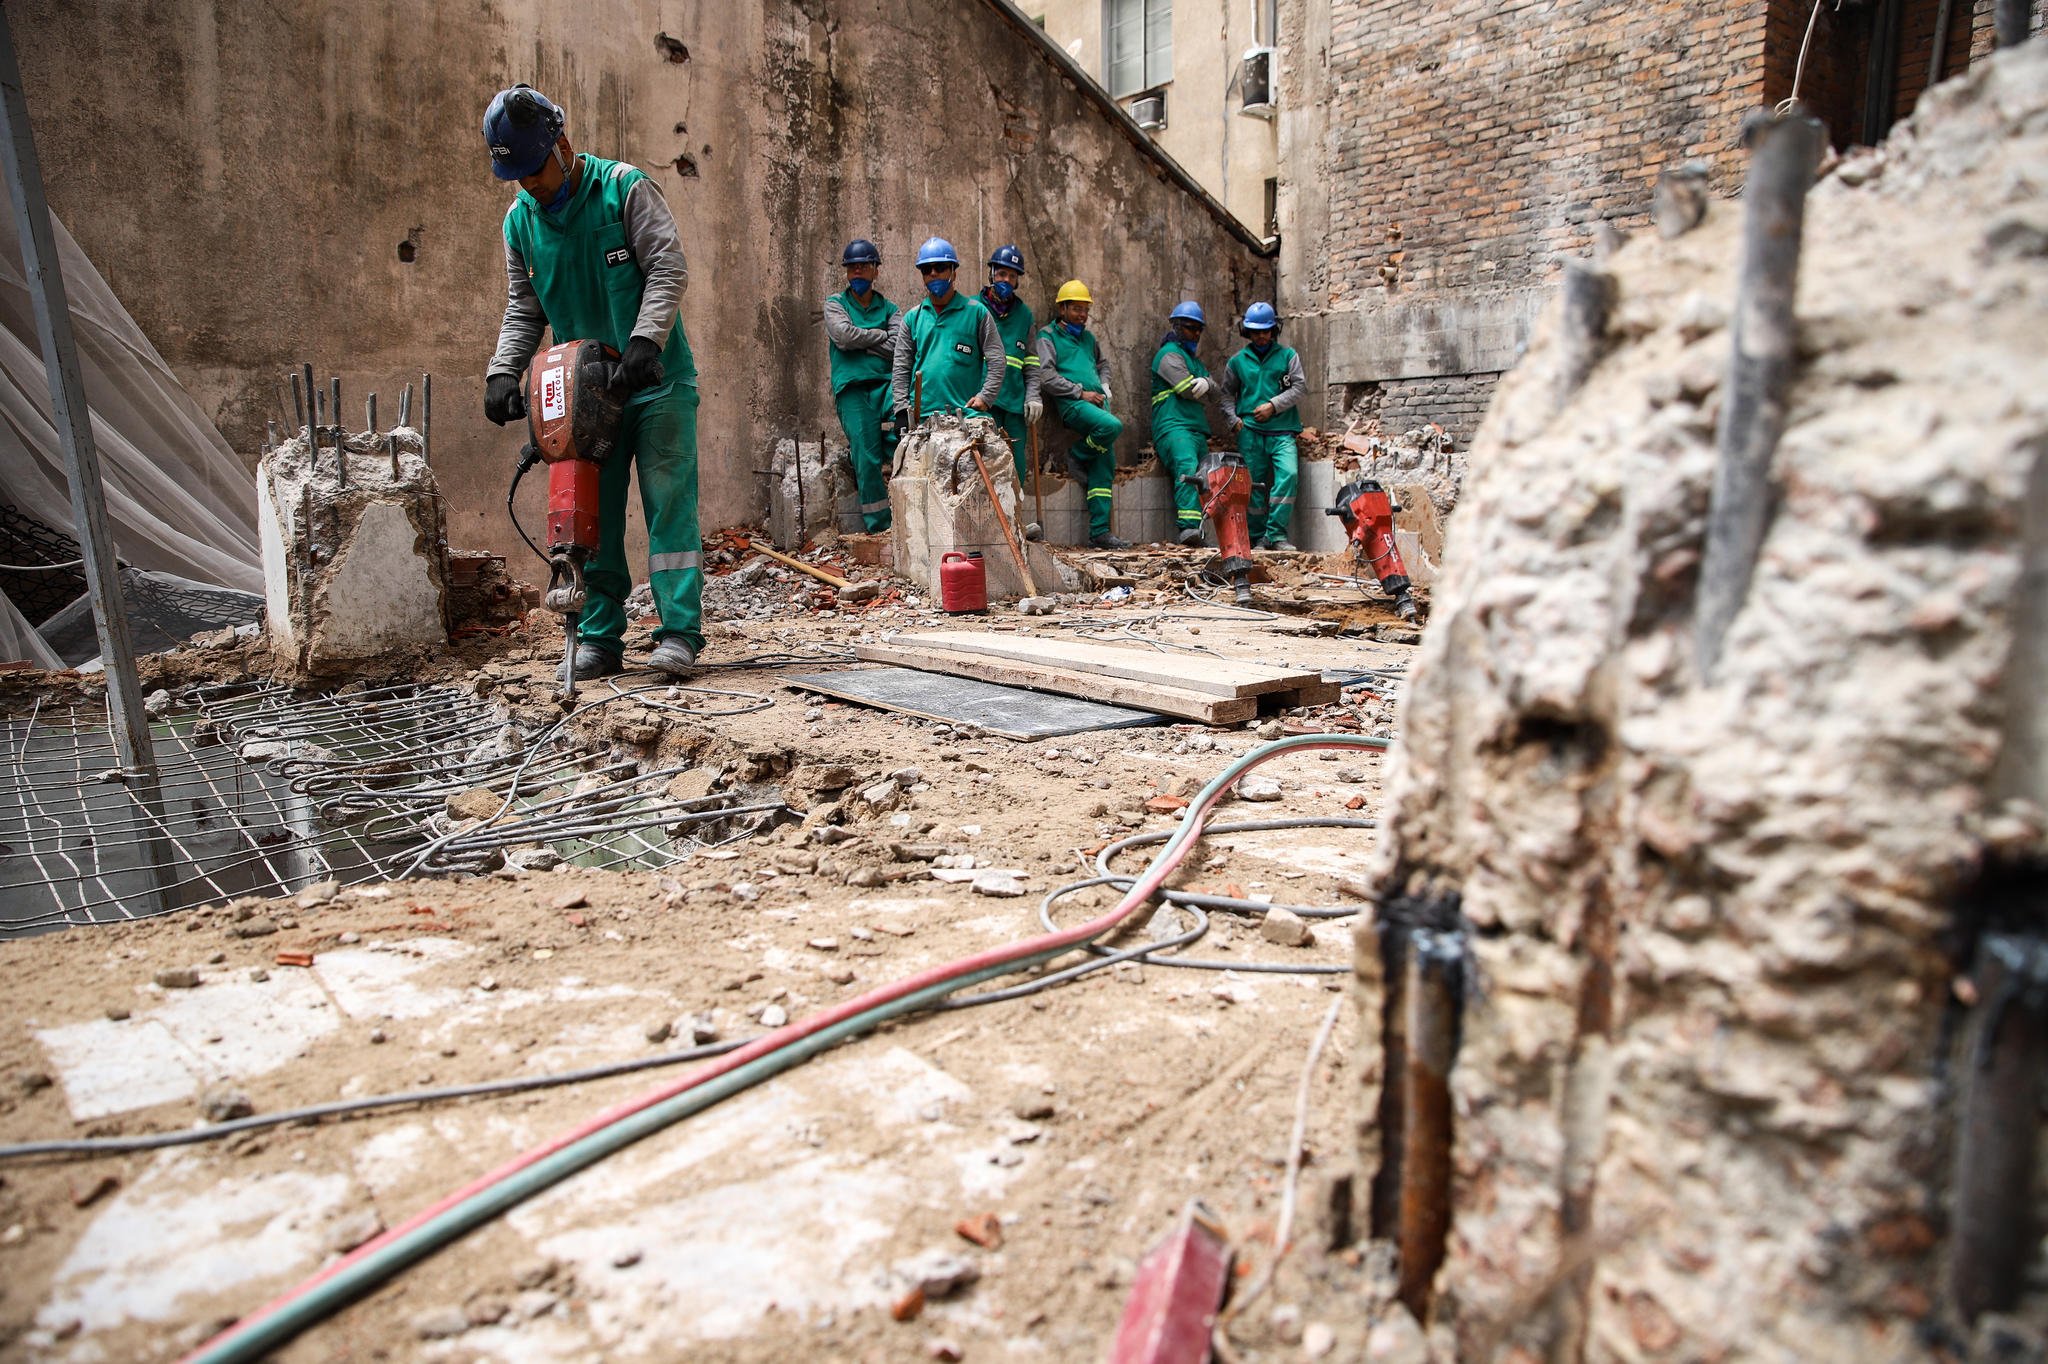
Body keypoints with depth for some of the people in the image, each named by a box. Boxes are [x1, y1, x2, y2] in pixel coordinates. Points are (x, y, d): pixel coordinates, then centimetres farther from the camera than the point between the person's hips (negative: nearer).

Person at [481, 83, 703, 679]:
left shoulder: (625, 188, -4)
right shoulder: (519, 220, 11)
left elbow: (668, 268, -10)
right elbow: (522, 310, 14)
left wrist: (646, 339, -24)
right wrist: (502, 371, -2)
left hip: (657, 382, -5)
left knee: (669, 502, -8)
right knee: (592, 513, 4)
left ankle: (680, 632, -6)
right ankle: (599, 637, 10)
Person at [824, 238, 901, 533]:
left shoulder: (890, 309, 18)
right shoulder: (835, 304, 15)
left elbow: (895, 348, 0)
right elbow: (844, 335, -6)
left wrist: (858, 340, -2)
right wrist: (882, 335, 4)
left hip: (885, 384, 1)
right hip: (851, 388, -1)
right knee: (867, 456, -9)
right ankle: (878, 526, -4)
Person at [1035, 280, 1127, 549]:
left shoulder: (1088, 337, 26)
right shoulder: (1048, 335, 6)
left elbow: (1100, 365, 40)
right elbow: (1046, 378, -6)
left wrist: (1104, 388, 18)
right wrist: (1081, 392, -10)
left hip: (1096, 402, 7)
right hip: (1071, 403, -7)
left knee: (1105, 469, -3)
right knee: (1112, 425, -34)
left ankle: (1099, 532, -2)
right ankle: (1078, 459, -6)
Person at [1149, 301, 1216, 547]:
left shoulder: (1195, 361, 33)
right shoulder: (1170, 354, 5)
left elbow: (1214, 389, 15)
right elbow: (1188, 390, -7)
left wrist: (1206, 383, -7)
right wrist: (1201, 390, 13)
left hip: (1198, 430, 9)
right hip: (1174, 427, -9)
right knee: (1188, 468, -30)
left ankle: (1199, 532, -16)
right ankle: (1188, 527, -43)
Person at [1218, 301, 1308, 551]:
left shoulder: (1287, 355, 10)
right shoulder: (1238, 360, 14)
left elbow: (1300, 387, 3)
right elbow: (1227, 393, 21)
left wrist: (1273, 406, -8)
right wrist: (1234, 419, 4)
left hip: (1282, 430, -1)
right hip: (1249, 430, 1)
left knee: (1288, 474, -21)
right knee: (1253, 483, 0)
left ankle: (1276, 533, -19)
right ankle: (1258, 537, 9)